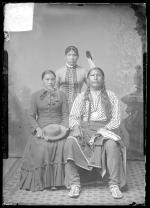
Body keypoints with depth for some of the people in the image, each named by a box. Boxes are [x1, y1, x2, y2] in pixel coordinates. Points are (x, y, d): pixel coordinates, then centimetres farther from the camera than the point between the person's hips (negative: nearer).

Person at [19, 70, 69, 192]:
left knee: (60, 146, -29)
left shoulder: (61, 95, 13)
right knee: (41, 148, -28)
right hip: (41, 128, 0)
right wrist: (37, 129, -9)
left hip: (58, 128, 0)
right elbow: (31, 115, 7)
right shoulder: (36, 96, 11)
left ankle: (55, 181, -18)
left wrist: (64, 127, -8)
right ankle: (40, 181, -14)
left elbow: (66, 114, 10)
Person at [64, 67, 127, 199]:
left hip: (105, 128, -1)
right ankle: (74, 183, -25)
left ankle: (114, 184, -24)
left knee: (112, 144, -35)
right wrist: (76, 126, -14)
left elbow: (116, 119, 4)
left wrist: (103, 129, -13)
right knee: (70, 142, -31)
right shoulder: (81, 97, 17)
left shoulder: (111, 96, 12)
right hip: (84, 128, 1)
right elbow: (73, 117, 10)